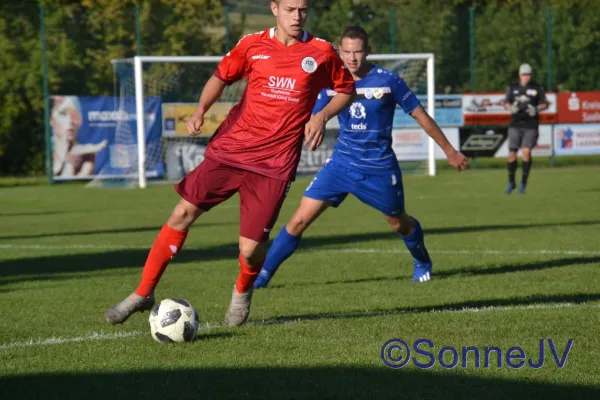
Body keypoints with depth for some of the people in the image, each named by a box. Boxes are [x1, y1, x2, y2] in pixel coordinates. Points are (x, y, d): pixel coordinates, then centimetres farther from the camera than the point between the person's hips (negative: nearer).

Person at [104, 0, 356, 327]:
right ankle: (143, 294, 7)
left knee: (250, 249, -7)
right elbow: (221, 76, 16)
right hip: (229, 150, 2)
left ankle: (242, 293, 30)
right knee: (183, 213, -6)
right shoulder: (253, 45, 2)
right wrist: (201, 110, -1)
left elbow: (347, 89, 13)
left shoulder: (322, 53, -1)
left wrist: (322, 116, -5)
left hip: (274, 164, -2)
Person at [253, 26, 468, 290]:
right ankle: (262, 275, -2)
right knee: (300, 220, -9)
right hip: (341, 163, 2)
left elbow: (421, 116, -3)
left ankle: (423, 264, 46)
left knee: (399, 223, 15)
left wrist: (449, 151, 1)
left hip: (379, 168, -2)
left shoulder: (388, 81, -11)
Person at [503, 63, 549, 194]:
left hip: (531, 126, -2)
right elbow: (506, 103, 15)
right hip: (515, 125, 2)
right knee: (512, 154, -1)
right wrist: (511, 108, -8)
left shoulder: (537, 88, 5)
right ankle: (511, 182, 19)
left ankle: (523, 182, -4)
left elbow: (544, 104, 9)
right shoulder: (513, 88, 10)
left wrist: (537, 109, -11)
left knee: (526, 151, -17)